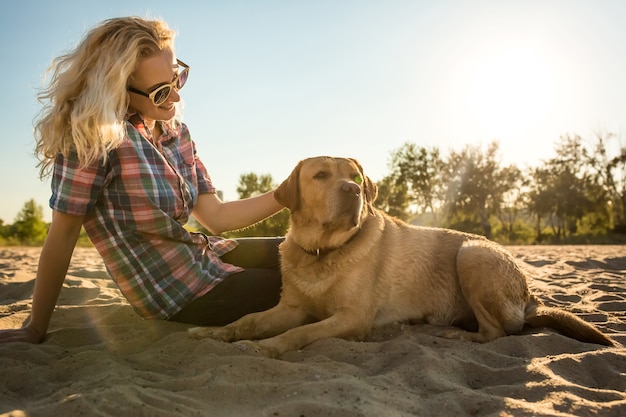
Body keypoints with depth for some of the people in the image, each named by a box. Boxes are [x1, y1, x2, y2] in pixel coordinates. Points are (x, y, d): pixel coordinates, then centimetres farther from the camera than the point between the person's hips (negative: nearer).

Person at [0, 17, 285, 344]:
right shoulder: (92, 135, -20)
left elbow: (215, 216, 1)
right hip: (183, 293, -7)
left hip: (207, 254, 7)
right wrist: (35, 329, -8)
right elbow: (62, 236, -16)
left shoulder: (176, 132, 2)